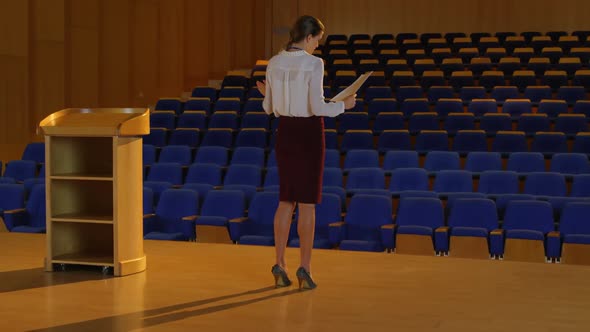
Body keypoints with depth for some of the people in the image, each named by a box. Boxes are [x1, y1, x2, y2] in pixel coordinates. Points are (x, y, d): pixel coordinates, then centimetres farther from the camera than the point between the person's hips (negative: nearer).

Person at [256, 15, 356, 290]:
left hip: (285, 132, 5)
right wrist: (343, 105, -4)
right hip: (308, 133, -5)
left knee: (285, 200, 13)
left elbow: (269, 107, 7)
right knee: (307, 202, 2)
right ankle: (305, 268, 3)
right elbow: (317, 107, -20)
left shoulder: (274, 63, 3)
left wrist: (266, 94, 29)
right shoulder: (313, 63, -15)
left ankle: (280, 266, 14)